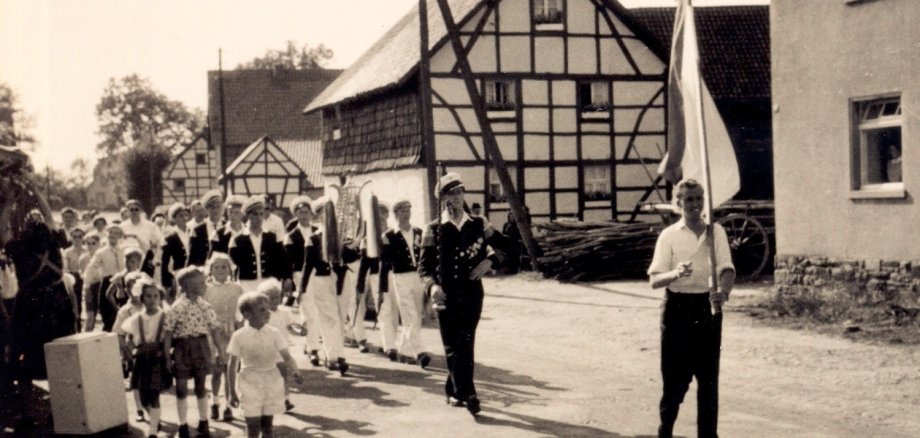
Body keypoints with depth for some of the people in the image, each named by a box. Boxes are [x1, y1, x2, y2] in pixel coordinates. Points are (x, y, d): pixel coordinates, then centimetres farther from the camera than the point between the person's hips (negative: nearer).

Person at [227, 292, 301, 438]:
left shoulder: (273, 333, -2)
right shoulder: (239, 336, -9)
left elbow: (286, 355, -4)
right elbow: (233, 365, -2)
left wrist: (294, 370, -26)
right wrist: (232, 392, -1)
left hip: (273, 381, 3)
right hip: (250, 383, -3)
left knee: (267, 426, 12)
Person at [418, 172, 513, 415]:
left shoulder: (479, 225, 7)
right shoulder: (433, 230, 2)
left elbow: (505, 245, 17)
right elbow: (424, 265, -1)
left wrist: (490, 260, -2)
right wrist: (432, 286, -20)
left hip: (472, 292, 1)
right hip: (446, 294, -1)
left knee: (465, 344, 3)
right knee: (453, 346, -3)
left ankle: (454, 390, 18)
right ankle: (467, 394, -3)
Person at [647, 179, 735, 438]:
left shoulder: (716, 232, 4)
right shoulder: (669, 235, 0)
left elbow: (727, 268, -7)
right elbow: (654, 280, -6)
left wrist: (724, 291, -29)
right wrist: (675, 274, -28)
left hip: (707, 306, 1)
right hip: (678, 307, -1)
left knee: (708, 376, 2)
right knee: (676, 375, 2)